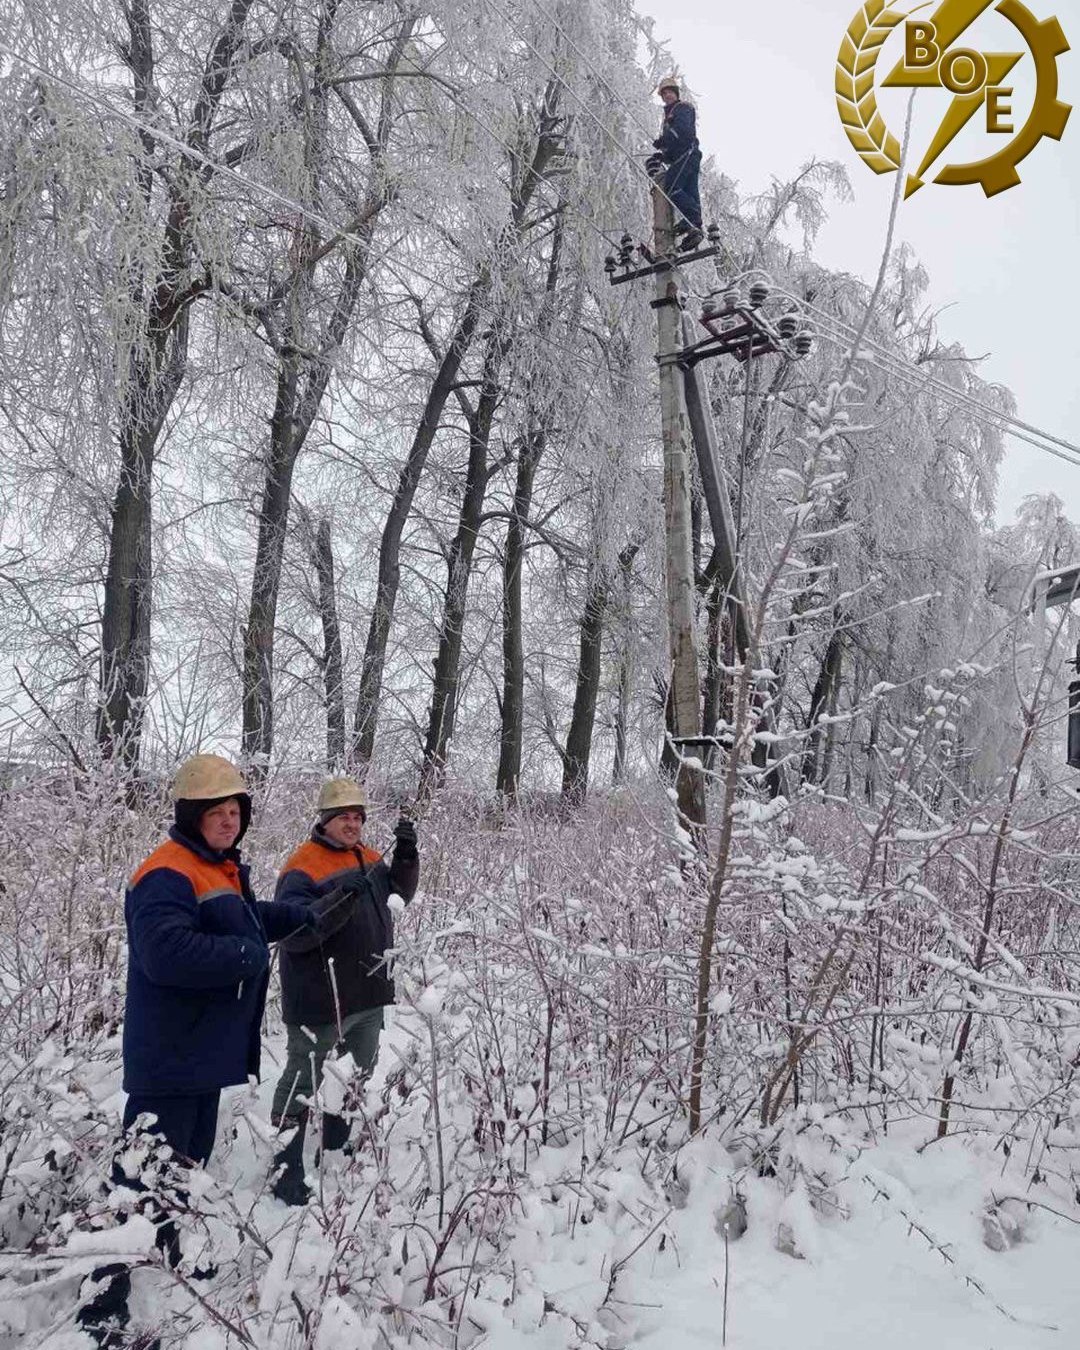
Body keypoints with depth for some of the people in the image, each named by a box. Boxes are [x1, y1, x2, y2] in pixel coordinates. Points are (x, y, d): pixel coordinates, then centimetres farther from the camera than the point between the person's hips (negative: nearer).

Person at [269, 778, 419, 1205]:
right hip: (319, 998, -9)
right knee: (302, 1083, 2)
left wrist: (406, 853, -3)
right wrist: (342, 897, -38)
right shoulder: (303, 866, -18)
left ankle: (338, 1147, 42)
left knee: (359, 1074, 23)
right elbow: (293, 932, -27)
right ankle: (286, 1169, 13)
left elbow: (399, 892, 13)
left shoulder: (368, 857, 8)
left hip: (368, 993, 9)